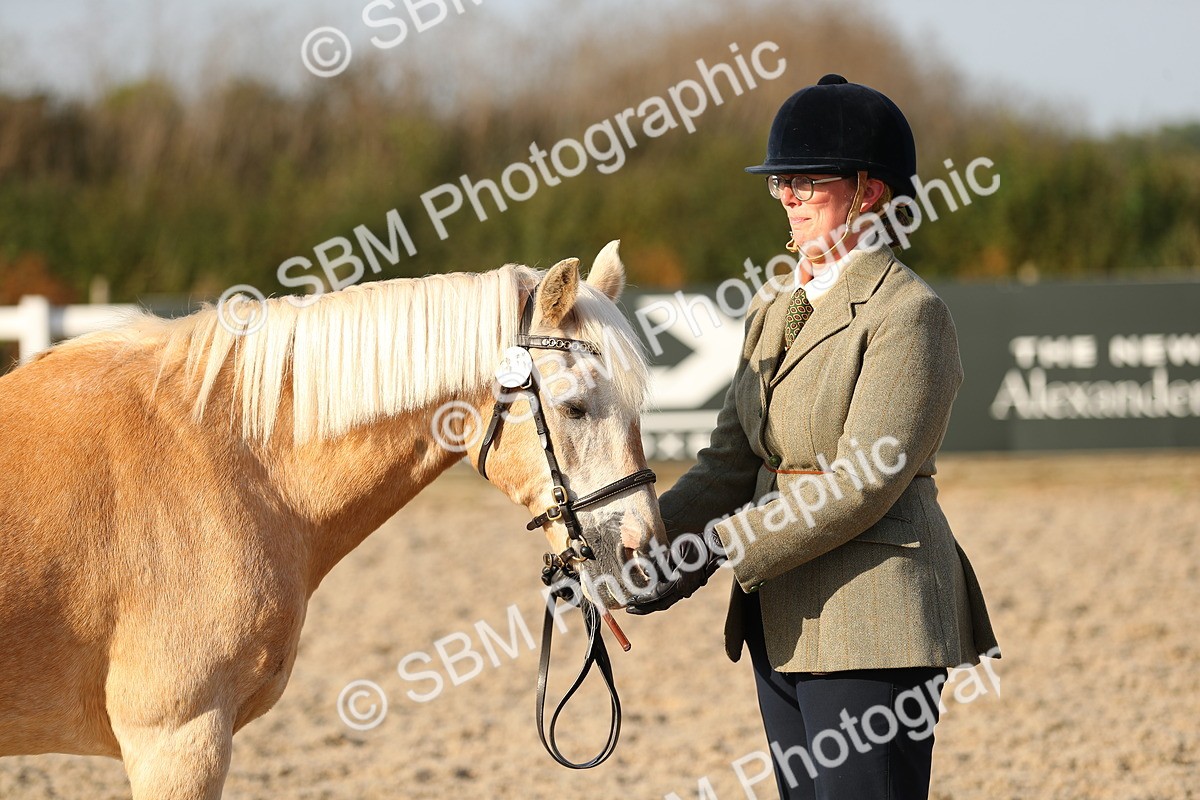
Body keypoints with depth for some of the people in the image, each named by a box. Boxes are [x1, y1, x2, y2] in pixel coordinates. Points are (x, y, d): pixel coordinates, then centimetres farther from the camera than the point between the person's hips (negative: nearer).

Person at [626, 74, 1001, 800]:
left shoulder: (910, 314, -12)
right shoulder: (776, 314, 15)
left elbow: (860, 484, -19)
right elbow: (730, 464, 14)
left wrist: (711, 554, -21)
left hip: (871, 626, -9)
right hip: (786, 628, 9)